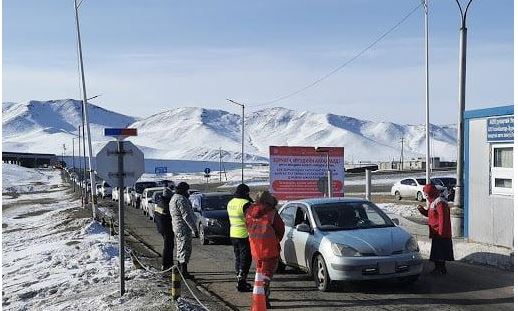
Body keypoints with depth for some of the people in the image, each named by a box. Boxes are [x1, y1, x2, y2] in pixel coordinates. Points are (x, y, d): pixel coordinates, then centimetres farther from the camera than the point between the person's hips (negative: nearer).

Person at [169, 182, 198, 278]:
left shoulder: (174, 198, 16)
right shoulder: (181, 199, -18)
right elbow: (186, 216, -22)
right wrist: (194, 228, -21)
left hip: (177, 227, 11)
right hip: (184, 228, -11)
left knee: (180, 249, 18)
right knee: (185, 249, -7)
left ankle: (179, 270, 26)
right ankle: (184, 271, -7)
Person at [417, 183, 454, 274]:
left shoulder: (440, 203, -18)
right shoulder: (432, 202, 14)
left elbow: (442, 218, -22)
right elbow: (429, 214, 25)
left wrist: (441, 232, -22)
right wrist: (422, 209, 6)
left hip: (440, 233, -10)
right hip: (435, 232, 10)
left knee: (439, 251, -5)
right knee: (436, 251, 15)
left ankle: (441, 269, 2)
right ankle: (438, 268, 23)